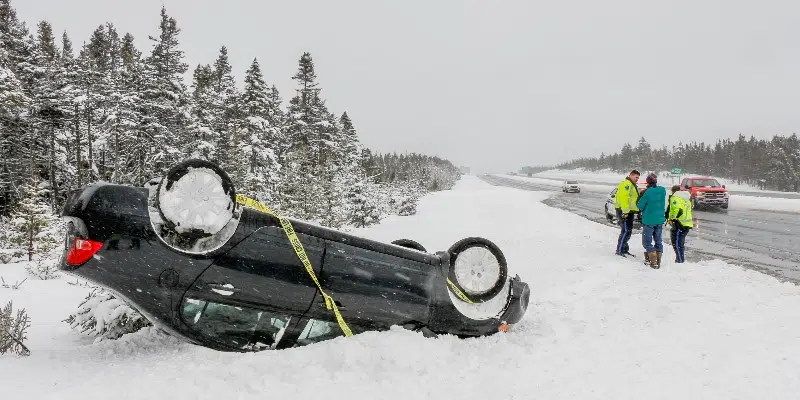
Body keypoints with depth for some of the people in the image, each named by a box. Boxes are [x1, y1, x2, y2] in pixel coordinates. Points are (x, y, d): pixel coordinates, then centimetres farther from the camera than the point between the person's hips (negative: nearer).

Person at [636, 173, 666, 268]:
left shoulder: (647, 192, -19)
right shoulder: (663, 190, -1)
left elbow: (639, 205, -10)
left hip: (648, 220, -6)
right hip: (660, 220, 6)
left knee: (647, 242, 3)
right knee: (658, 241, 14)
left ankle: (653, 261, -5)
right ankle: (658, 261, 18)